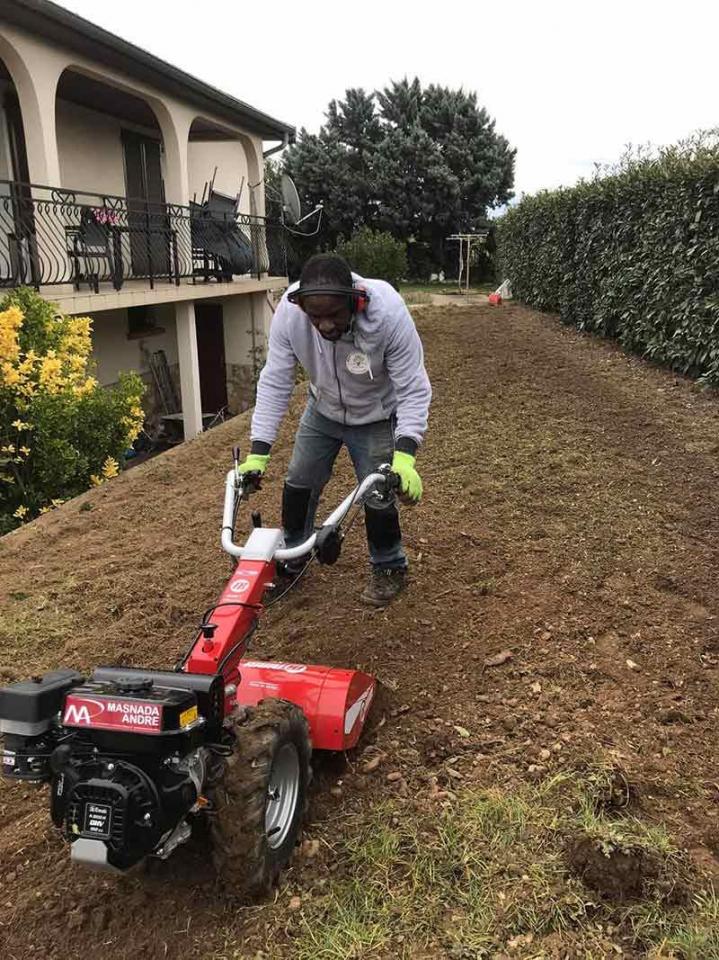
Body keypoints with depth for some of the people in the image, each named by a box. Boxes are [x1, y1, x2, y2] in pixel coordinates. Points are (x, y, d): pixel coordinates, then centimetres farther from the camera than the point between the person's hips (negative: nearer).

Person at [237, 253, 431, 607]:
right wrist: (258, 453, -26)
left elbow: (413, 390, -31)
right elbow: (274, 382, -22)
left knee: (379, 495, -6)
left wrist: (404, 455, -42)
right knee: (298, 484, 8)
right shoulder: (288, 312, -30)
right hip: (322, 410, 3)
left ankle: (389, 568, 21)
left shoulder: (388, 313, -37)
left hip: (375, 418, -3)